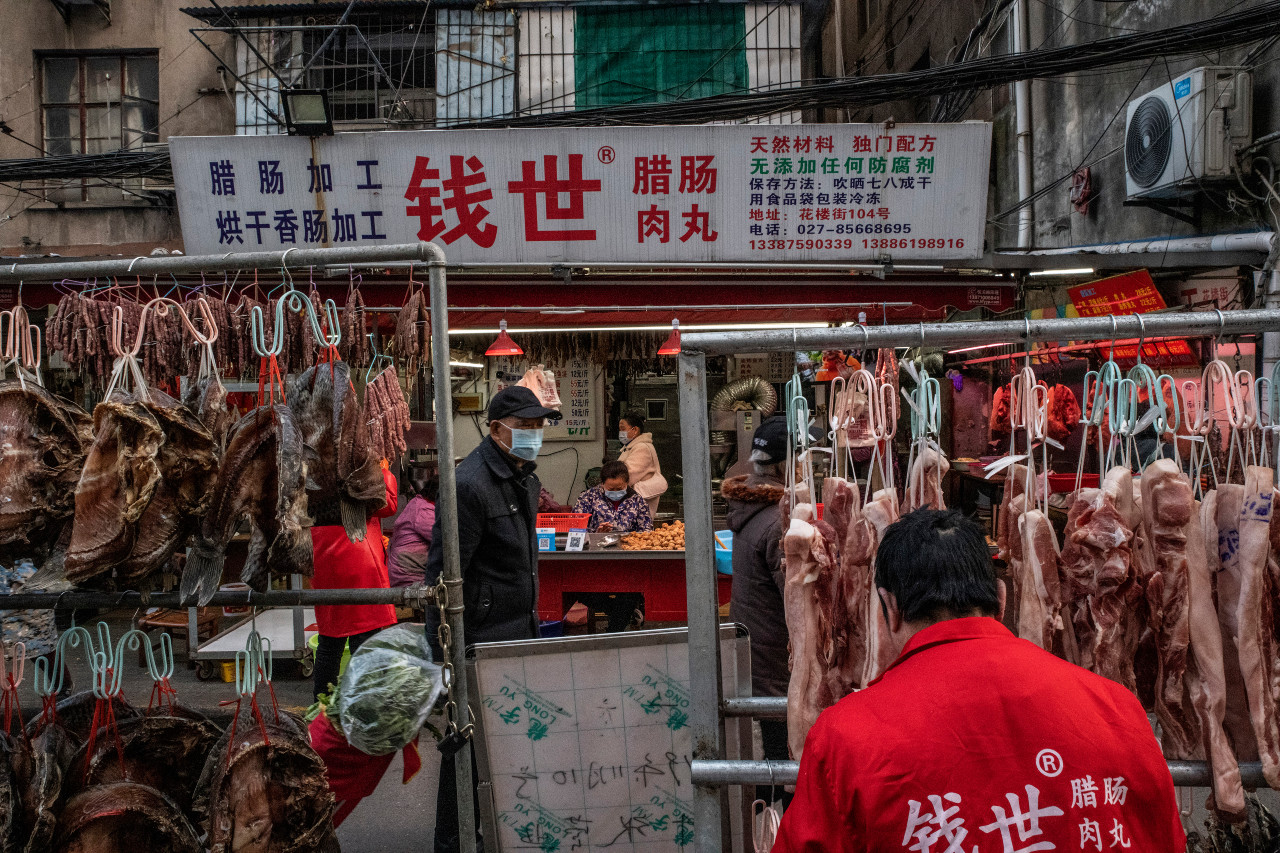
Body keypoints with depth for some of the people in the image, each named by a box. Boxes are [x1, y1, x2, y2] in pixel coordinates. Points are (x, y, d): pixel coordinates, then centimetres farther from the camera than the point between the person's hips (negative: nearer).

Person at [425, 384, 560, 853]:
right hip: (481, 638, -9)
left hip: (520, 630, 9)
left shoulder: (526, 478, 12)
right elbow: (444, 572, -20)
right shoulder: (469, 484, -18)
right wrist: (445, 650, -20)